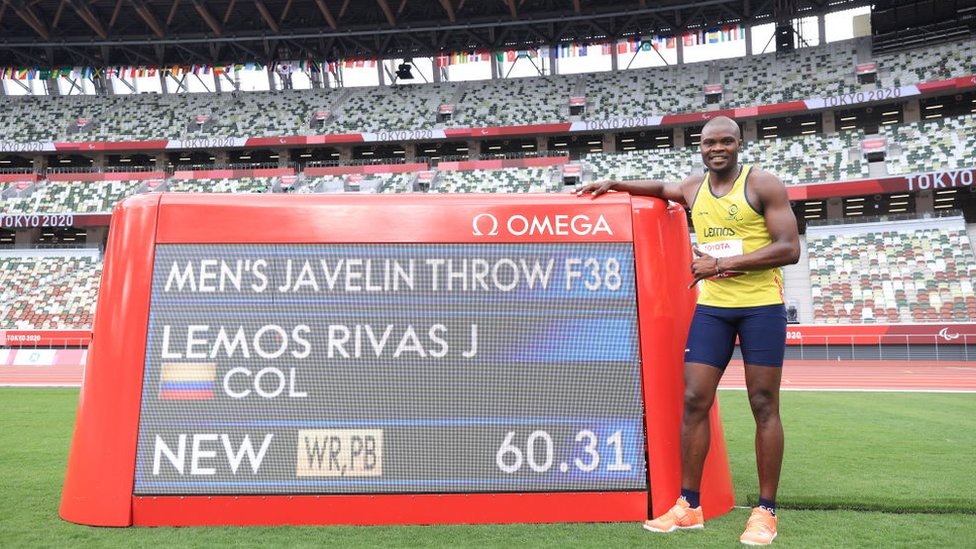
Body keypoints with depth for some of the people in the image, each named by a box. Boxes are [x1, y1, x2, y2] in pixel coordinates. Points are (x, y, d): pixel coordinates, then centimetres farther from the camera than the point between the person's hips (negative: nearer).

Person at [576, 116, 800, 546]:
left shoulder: (763, 185, -5)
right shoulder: (693, 189, 11)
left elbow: (790, 249, -12)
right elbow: (662, 188, 35)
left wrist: (722, 263, -18)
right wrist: (614, 184, 25)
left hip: (761, 306, -4)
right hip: (711, 307, 5)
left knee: (764, 406, 0)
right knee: (694, 401, 0)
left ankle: (766, 511, 12)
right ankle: (689, 506, 10)